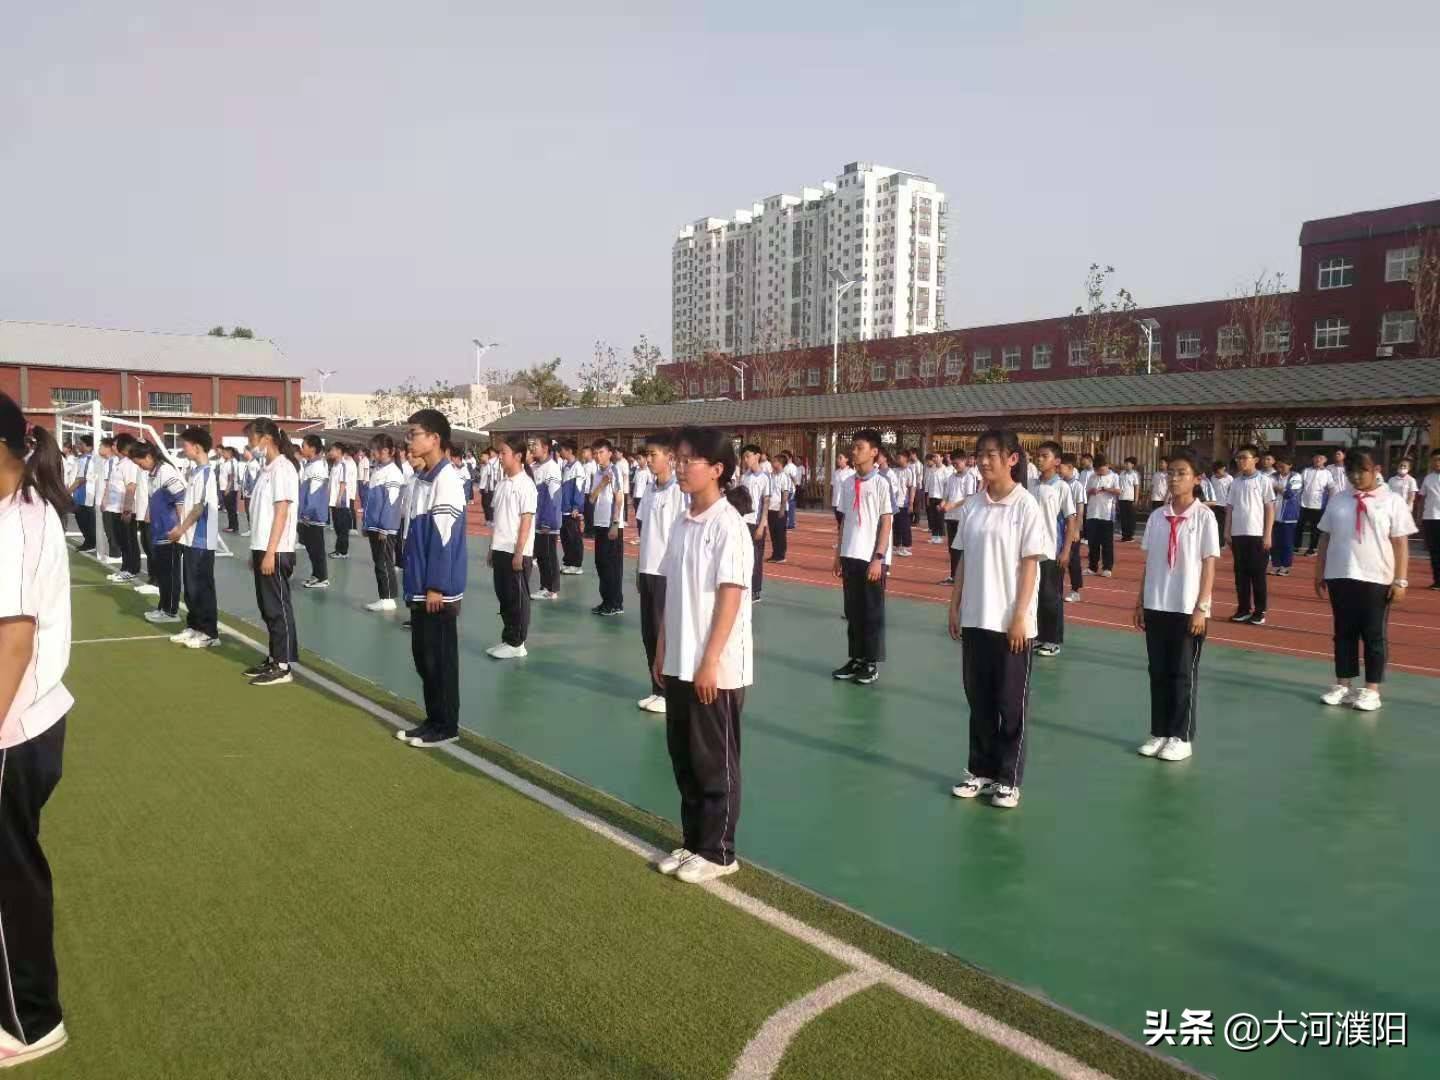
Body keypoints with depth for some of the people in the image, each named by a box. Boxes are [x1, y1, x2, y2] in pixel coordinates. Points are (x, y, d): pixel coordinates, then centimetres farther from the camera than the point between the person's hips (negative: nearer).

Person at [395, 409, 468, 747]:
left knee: (440, 658, 1)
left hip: (438, 590, -9)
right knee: (422, 655, 14)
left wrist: (436, 587, -19)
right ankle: (433, 720, 25)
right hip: (421, 588, 9)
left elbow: (445, 538, -19)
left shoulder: (446, 480, -16)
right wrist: (417, 584, 17)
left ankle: (446, 726, 12)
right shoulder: (422, 478, 12)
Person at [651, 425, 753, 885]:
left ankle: (718, 853, 18)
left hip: (717, 669, -7)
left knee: (715, 762, 5)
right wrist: (662, 651, 12)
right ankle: (693, 842, 29)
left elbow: (730, 597, -17)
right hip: (680, 665, 8)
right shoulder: (681, 523, 9)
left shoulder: (729, 526, -14)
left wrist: (710, 662, -19)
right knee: (683, 758, 15)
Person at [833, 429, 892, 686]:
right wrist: (838, 555, 12)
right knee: (852, 611, 11)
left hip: (872, 559, -6)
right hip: (850, 556, 6)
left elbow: (886, 523, -9)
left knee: (872, 612, 4)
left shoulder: (882, 484, -8)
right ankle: (856, 659, 21)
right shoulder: (849, 483, 9)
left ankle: (872, 663, 13)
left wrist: (878, 558, -14)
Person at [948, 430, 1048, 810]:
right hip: (975, 618, 5)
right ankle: (981, 771, 25)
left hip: (1011, 622, -5)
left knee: (1011, 703, 5)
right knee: (979, 700, 12)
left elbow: (1029, 565, -10)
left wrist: (1020, 616, -13)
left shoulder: (1025, 506, -9)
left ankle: (1009, 779, 16)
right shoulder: (973, 505, 7)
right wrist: (955, 606, 9)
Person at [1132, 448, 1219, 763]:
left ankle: (1181, 738, 14)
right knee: (1158, 672, 10)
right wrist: (1140, 602, 6)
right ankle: (1159, 733, 19)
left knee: (1184, 673, 5)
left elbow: (1209, 565, -6)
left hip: (1188, 608, -4)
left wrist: (1201, 608, -11)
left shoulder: (1204, 516, -6)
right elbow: (1148, 562, 9)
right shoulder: (1157, 517, 5)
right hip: (1156, 606, 4)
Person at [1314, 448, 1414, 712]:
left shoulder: (1391, 501, -3)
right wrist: (1319, 573, 10)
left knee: (1374, 635, 4)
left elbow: (1401, 544, -4)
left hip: (1376, 580, -3)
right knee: (1344, 632, 10)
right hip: (1340, 577, 3)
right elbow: (1326, 538, 11)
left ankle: (1371, 689, 13)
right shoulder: (1337, 500, 7)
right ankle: (1343, 685, 19)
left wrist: (1400, 580, -9)